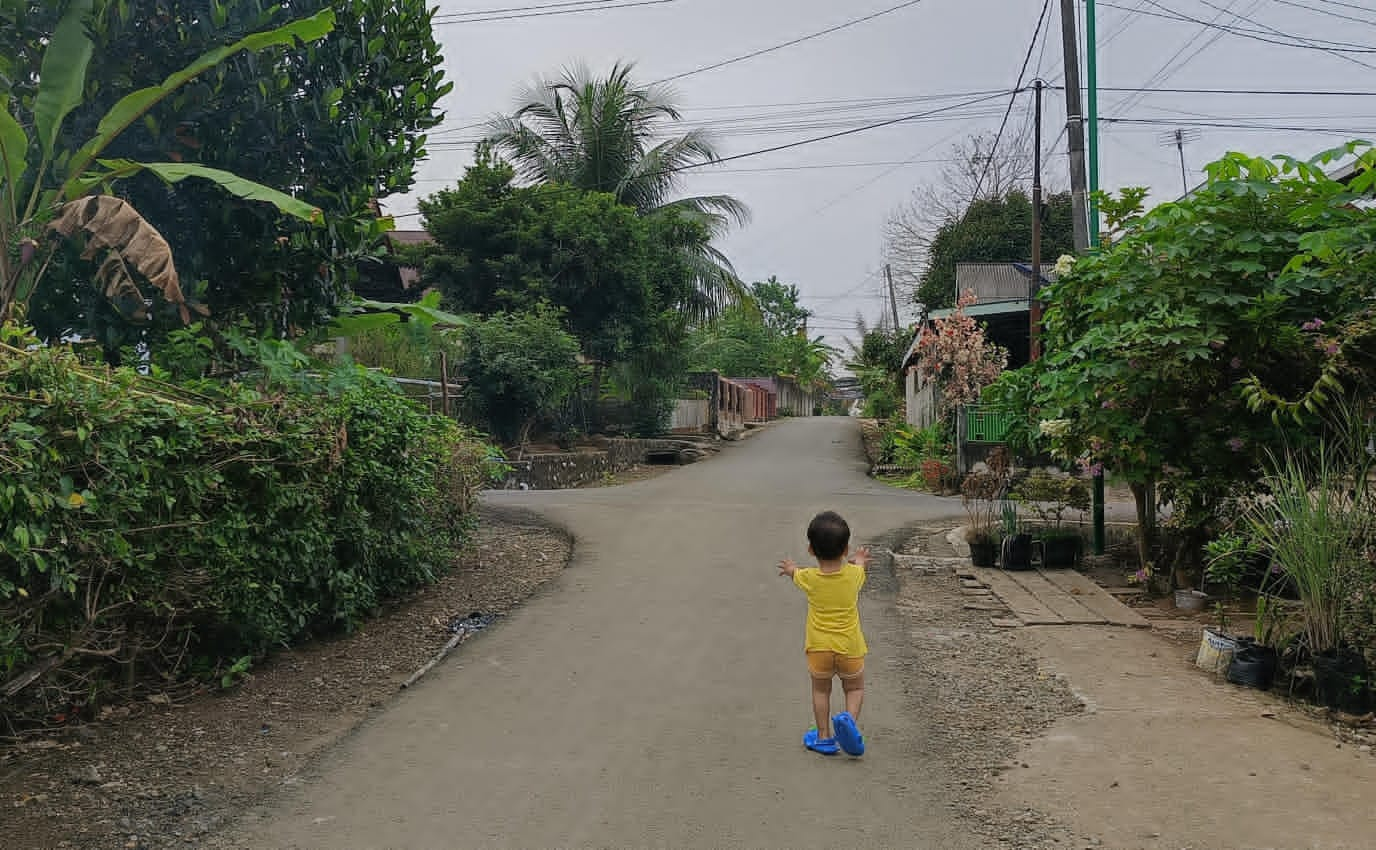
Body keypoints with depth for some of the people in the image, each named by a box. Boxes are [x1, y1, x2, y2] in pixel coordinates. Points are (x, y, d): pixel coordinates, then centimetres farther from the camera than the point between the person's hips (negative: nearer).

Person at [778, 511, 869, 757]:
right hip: (850, 647, 0)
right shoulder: (854, 574, -9)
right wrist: (858, 561, 42)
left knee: (821, 691, 20)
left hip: (818, 647, 0)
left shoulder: (808, 578, -10)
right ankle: (850, 718, -7)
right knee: (854, 689, 19)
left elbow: (795, 572, 16)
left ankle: (823, 737, 22)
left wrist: (790, 567, 40)